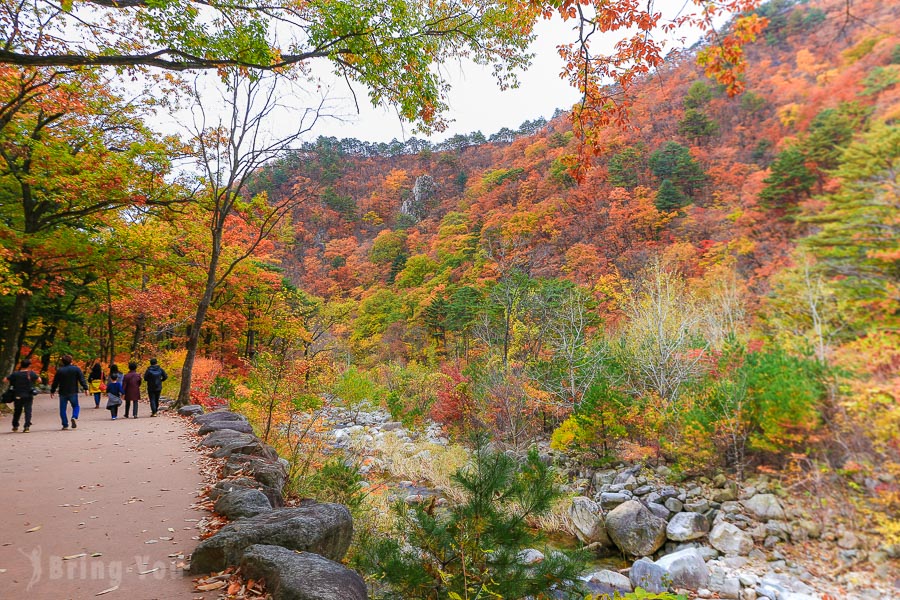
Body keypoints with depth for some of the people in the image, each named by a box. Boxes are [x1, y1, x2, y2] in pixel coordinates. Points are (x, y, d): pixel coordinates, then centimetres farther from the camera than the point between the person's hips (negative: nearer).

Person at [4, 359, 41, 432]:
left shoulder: (15, 374, -5)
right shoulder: (31, 373, -7)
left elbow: (5, 379, -1)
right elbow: (39, 380, -5)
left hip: (18, 396, 2)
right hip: (28, 396, -2)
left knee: (17, 411, 18)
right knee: (28, 411, 0)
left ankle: (15, 426, 27)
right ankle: (27, 426, -10)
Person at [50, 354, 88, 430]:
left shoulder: (59, 370, 0)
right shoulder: (76, 369, -2)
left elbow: (55, 382, 5)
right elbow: (82, 379, -5)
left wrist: (52, 391, 16)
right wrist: (85, 388, -3)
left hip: (63, 393, 0)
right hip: (73, 392, 0)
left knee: (63, 409, 8)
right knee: (76, 406, 14)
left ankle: (65, 425, 5)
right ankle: (74, 417, -13)